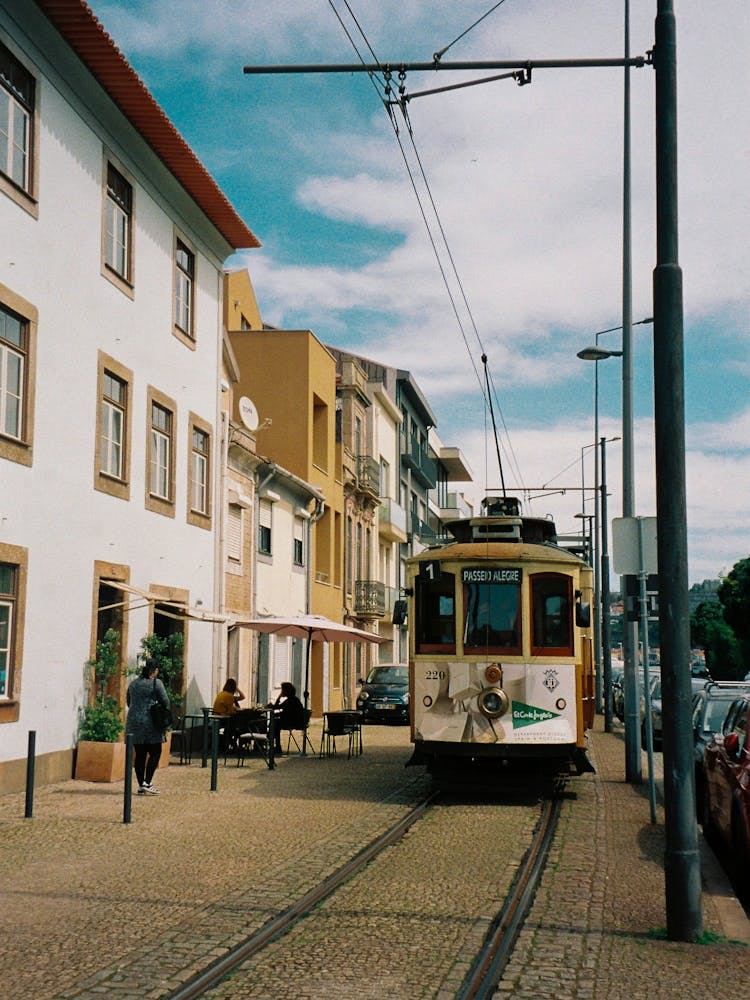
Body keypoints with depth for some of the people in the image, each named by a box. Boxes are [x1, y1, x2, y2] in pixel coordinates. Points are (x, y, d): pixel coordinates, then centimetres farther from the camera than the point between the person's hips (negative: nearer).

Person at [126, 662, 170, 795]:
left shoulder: (133, 683, 10)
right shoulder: (156, 683, -7)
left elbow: (128, 702, 19)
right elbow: (165, 702, -6)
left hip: (134, 722, 5)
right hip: (150, 723, -5)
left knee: (139, 754, 8)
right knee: (155, 753, 4)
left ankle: (141, 786, 10)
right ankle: (147, 783, -7)